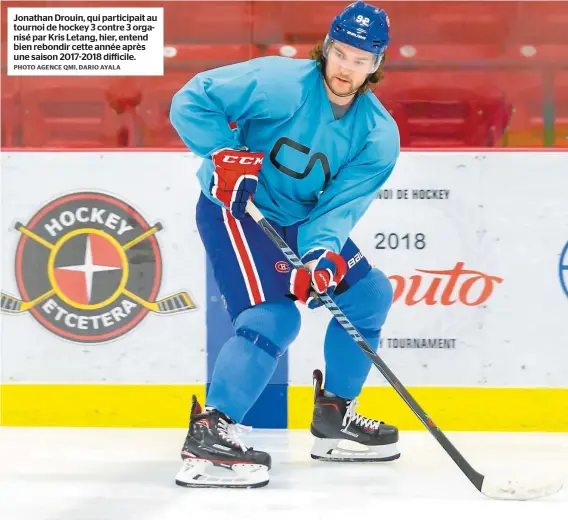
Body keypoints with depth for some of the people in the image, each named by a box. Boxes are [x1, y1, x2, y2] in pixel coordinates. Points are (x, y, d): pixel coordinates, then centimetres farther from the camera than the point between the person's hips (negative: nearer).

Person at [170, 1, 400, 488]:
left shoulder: (378, 134, -8)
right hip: (234, 207, -7)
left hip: (301, 220, 8)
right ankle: (208, 434, -24)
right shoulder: (281, 83, -23)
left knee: (370, 294, 11)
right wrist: (224, 154, -31)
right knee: (274, 317, -24)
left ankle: (334, 417, 23)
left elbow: (340, 205, -16)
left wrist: (323, 256, -34)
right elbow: (191, 100, -20)